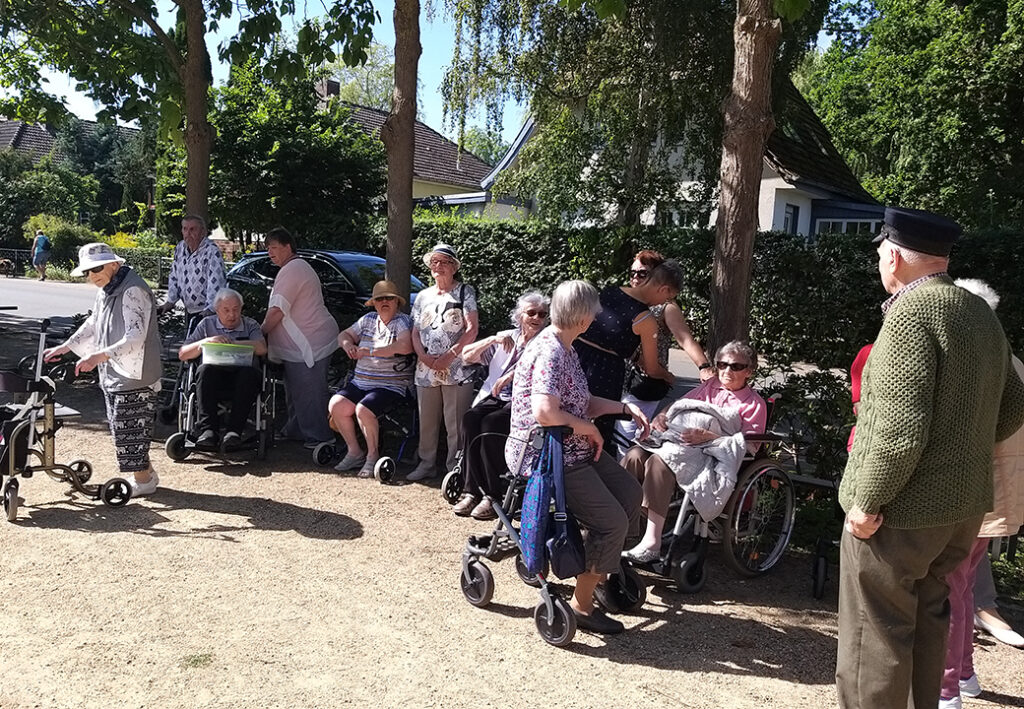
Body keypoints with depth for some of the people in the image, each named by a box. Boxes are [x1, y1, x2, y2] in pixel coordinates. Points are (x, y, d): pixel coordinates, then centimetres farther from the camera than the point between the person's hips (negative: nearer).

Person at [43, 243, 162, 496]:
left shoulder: (133, 291, -20)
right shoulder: (106, 290, 12)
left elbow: (136, 337, -30)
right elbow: (92, 324, 27)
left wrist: (101, 355, -40)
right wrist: (65, 347, 25)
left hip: (134, 375, -10)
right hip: (112, 374, 10)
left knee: (129, 428, -4)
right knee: (121, 427, 17)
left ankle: (142, 480, 10)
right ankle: (146, 473, 30)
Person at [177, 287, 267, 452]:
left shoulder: (251, 325, 17)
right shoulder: (207, 324, 19)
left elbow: (262, 349, -5)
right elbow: (182, 354, 12)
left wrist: (232, 342, -9)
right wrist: (206, 342, -5)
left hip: (242, 382, -1)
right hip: (214, 379, 1)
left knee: (250, 372, -33)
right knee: (206, 369, -31)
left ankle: (234, 429, -38)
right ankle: (208, 429, -38)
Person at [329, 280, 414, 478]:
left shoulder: (403, 321, -7)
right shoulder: (368, 320, 14)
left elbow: (406, 347, -26)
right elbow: (344, 335, 22)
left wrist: (370, 352, -23)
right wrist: (348, 345, -4)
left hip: (391, 386, -7)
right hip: (360, 382, 7)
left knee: (363, 410, -29)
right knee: (335, 405, -12)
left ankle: (373, 455, -6)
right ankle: (354, 452, 4)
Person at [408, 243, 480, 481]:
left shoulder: (465, 292, 2)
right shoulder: (423, 296, 17)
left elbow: (472, 329, -7)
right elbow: (415, 333, 14)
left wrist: (449, 356, -14)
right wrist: (423, 356, -4)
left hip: (456, 369, -5)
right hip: (425, 370, 5)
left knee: (455, 424, -4)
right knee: (426, 421, 9)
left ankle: (455, 468, 4)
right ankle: (427, 464, 21)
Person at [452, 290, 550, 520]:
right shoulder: (506, 338, 20)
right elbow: (467, 355, 13)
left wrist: (512, 374, -26)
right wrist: (492, 340, -3)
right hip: (495, 398, 4)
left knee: (491, 423, -32)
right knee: (470, 419, -26)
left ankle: (495, 495, -22)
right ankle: (473, 490, -20)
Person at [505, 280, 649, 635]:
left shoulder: (565, 349, 10)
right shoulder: (549, 352, -22)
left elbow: (580, 403, 16)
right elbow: (545, 413, -33)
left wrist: (625, 407, 9)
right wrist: (588, 428, -19)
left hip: (572, 449, 11)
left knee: (631, 493, 14)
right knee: (612, 522, -10)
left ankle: (602, 570, 30)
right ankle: (581, 606, 5)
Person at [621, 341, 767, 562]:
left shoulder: (754, 403, 9)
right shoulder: (710, 386, 27)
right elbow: (679, 405, 25)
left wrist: (707, 435, -17)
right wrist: (661, 416, 1)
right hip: (677, 439, 6)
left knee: (659, 461, -34)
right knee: (635, 455, -24)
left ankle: (651, 543, -36)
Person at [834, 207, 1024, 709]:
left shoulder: (911, 312, -19)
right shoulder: (981, 313, 9)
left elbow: (900, 428, -26)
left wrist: (867, 501, -17)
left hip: (901, 513, -9)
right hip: (965, 507, 9)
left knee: (875, 639, 4)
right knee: (928, 626, 23)